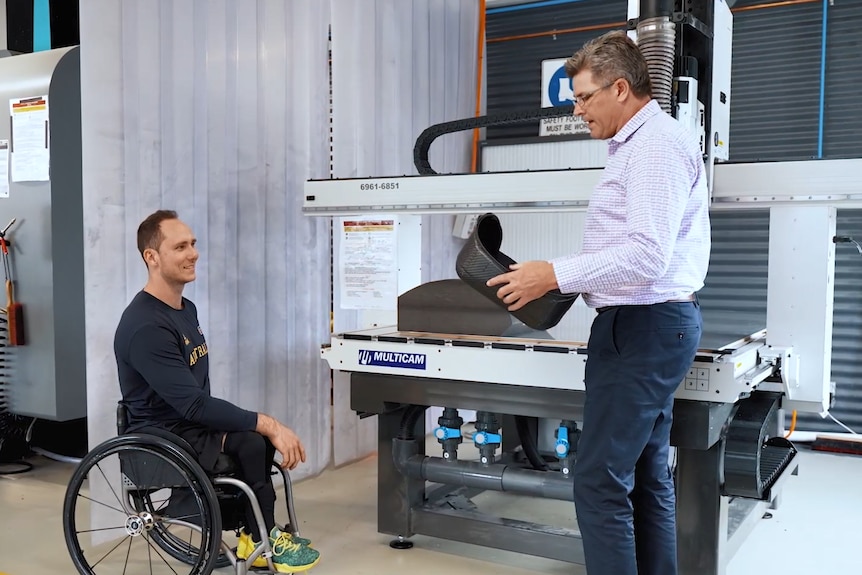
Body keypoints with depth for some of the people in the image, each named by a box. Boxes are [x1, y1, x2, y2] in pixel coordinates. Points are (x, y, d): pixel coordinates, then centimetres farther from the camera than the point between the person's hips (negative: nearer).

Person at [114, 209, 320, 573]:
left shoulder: (186, 310, 9)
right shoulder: (146, 326, -22)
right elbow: (194, 405, -28)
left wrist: (267, 425, 1)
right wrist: (267, 424, -27)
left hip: (191, 425, 9)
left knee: (264, 432, -7)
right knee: (253, 441, -25)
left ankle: (253, 536, 4)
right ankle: (263, 539, -3)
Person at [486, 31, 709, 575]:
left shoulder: (657, 143, -14)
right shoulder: (640, 143, 19)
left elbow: (648, 256, -24)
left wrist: (556, 275, -19)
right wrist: (560, 276, 14)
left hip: (644, 325, -11)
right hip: (650, 323, 11)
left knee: (600, 480, -8)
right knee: (647, 475, 16)